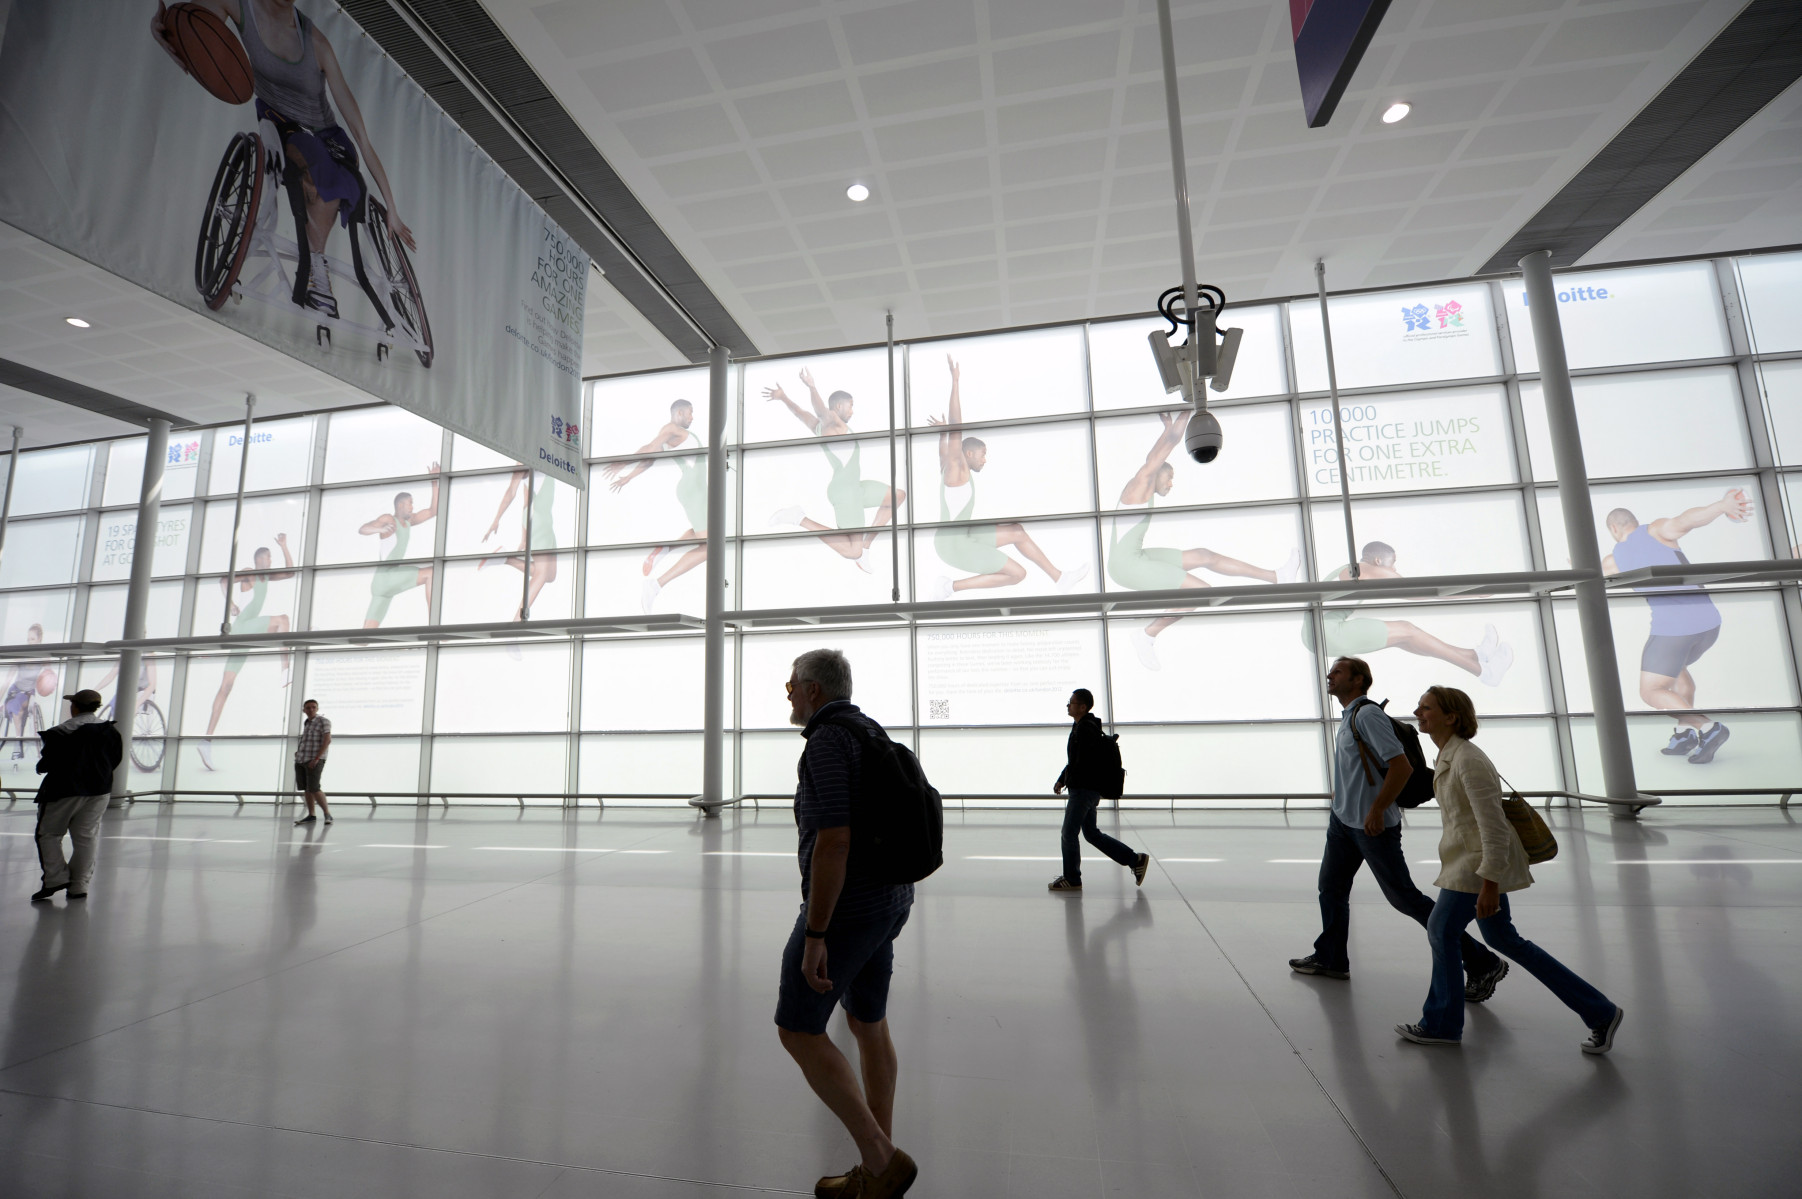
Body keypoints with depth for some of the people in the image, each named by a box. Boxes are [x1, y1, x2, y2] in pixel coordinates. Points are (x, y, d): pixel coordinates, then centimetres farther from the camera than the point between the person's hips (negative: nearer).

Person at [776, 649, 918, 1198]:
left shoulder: (825, 742, -20)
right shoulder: (870, 733, 10)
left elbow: (833, 842, -27)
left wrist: (814, 936, -23)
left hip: (844, 905, -9)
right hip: (887, 896, 9)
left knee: (798, 1032, 5)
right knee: (868, 1025, 18)